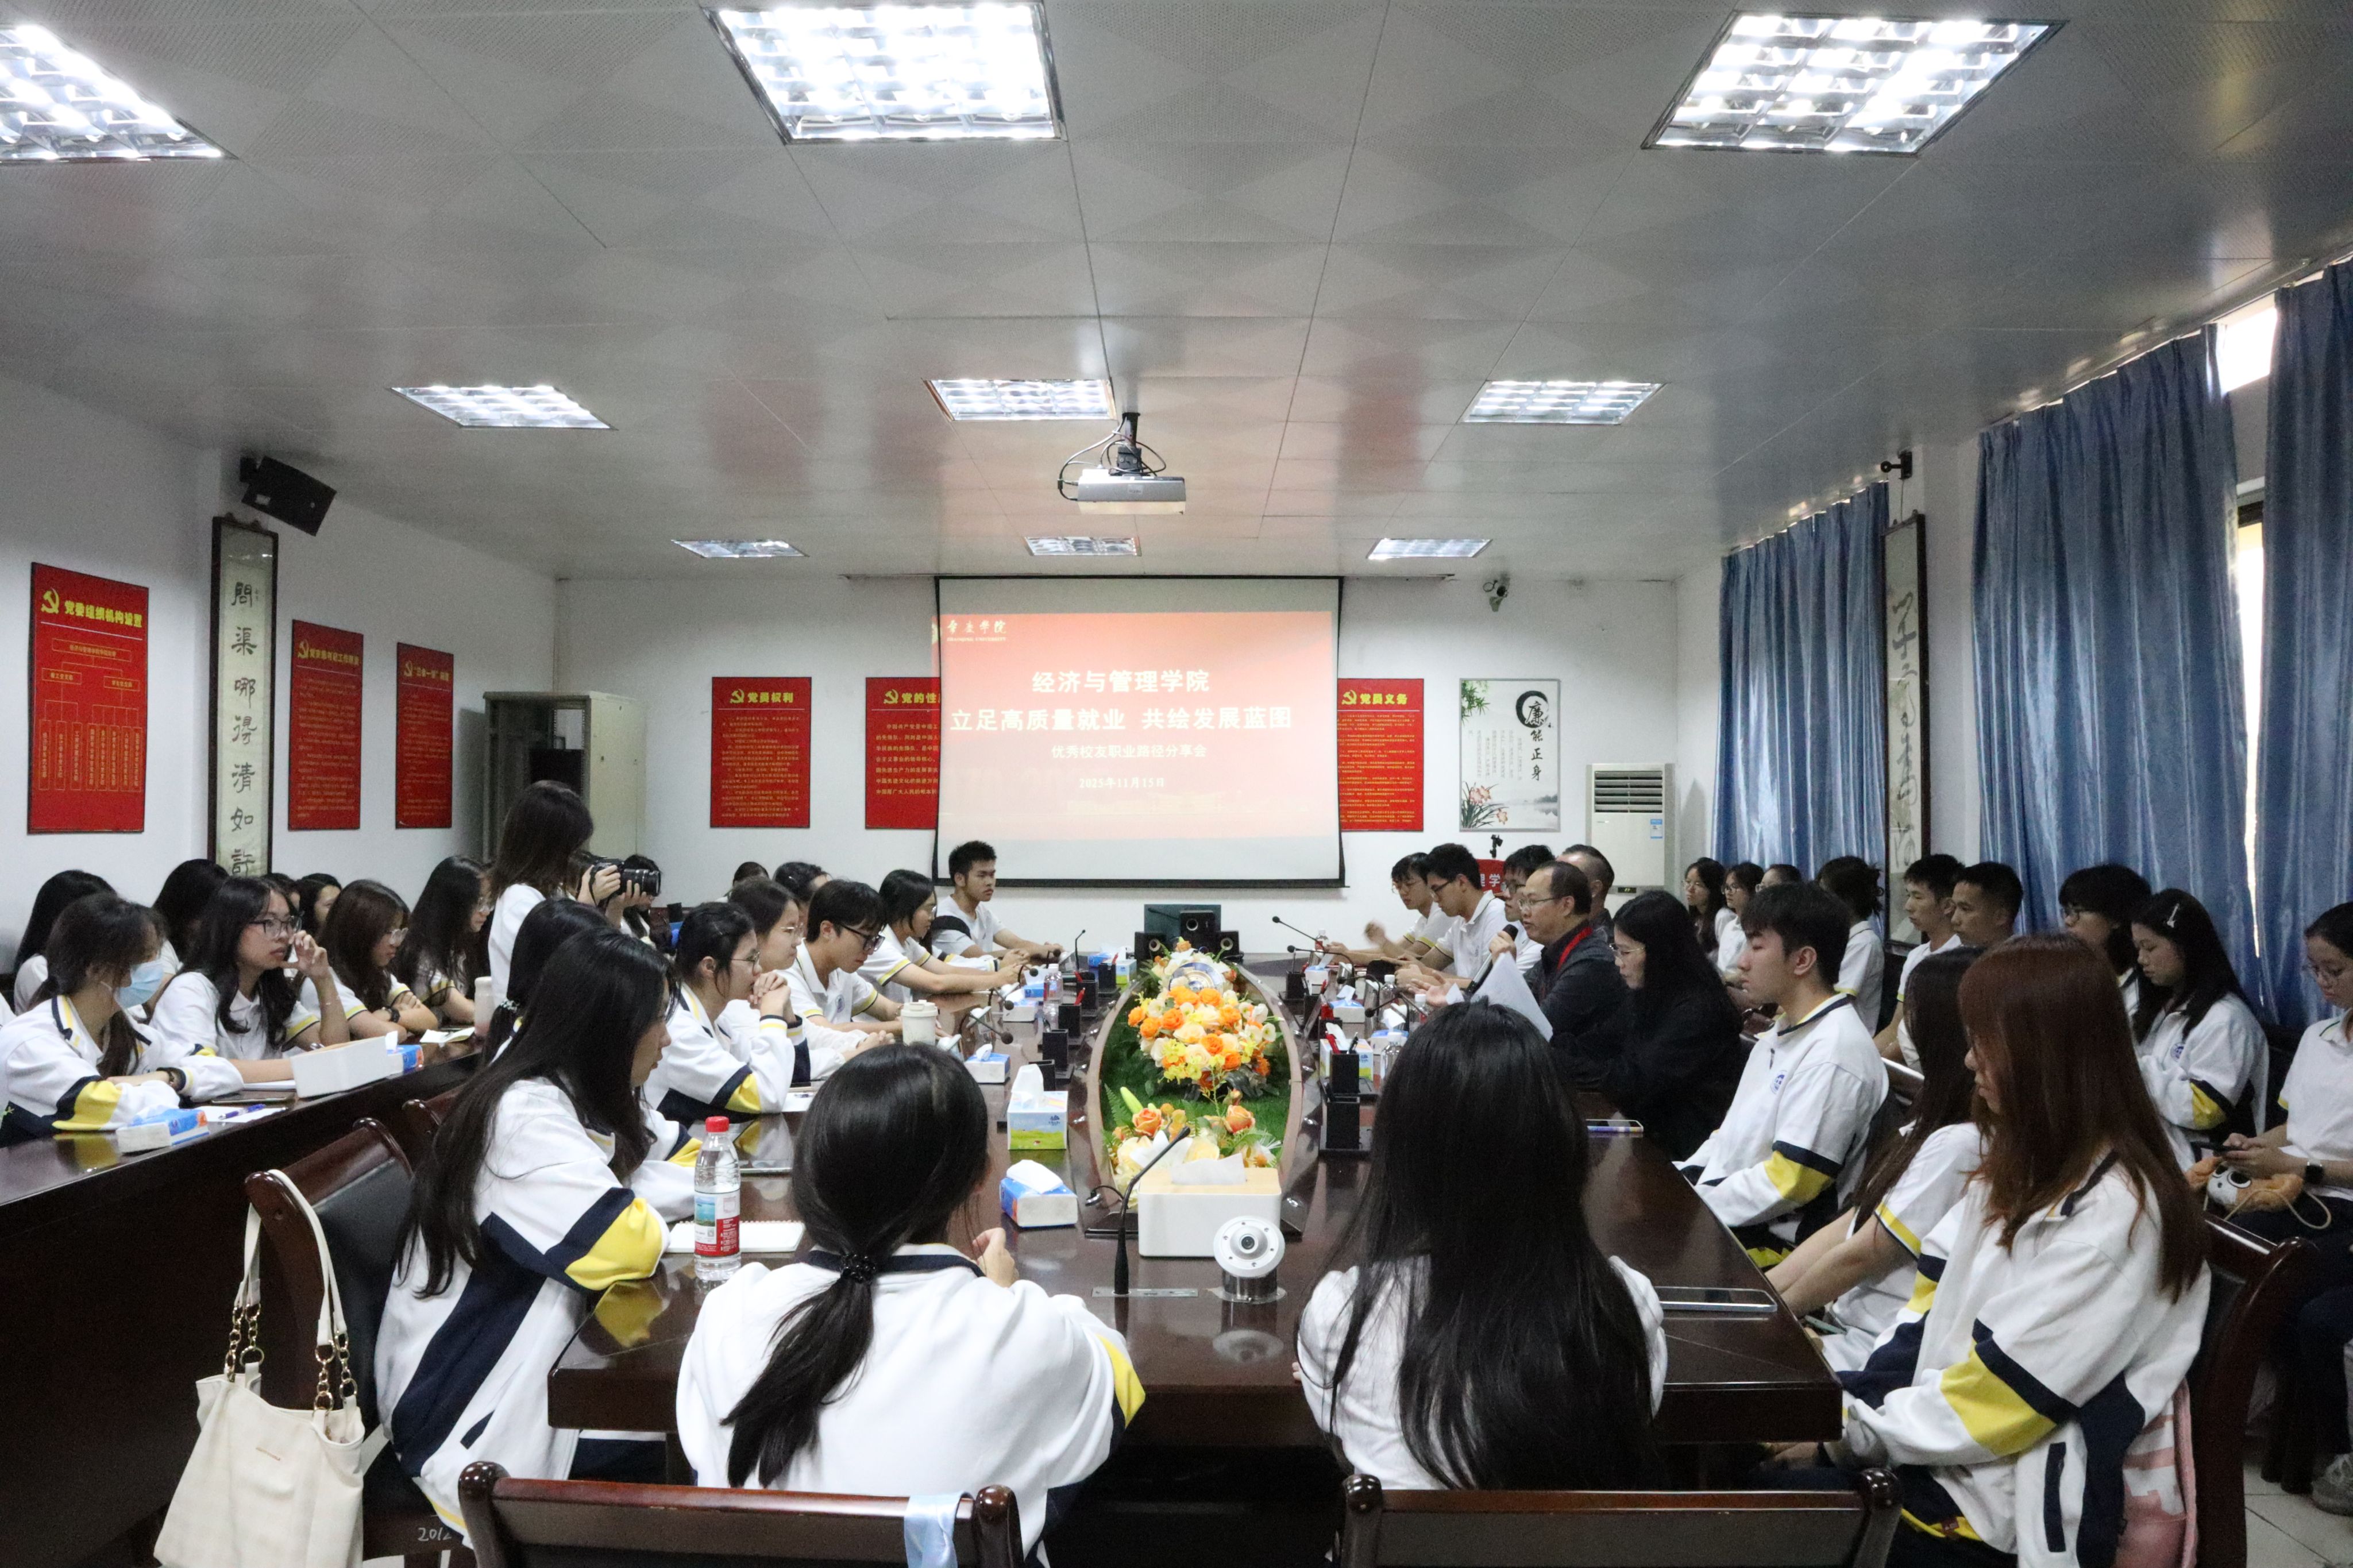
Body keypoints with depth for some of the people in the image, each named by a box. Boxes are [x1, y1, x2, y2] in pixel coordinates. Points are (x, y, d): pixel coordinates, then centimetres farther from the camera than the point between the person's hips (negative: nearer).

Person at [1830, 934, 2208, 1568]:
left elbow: (1998, 1396, -21)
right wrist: (1845, 1402, -4)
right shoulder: (2023, 1168, 10)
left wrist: (1852, 1431, -13)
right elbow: (1935, 1299, 8)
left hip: (2006, 1514, -8)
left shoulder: (2113, 1216, -21)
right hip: (1940, 1457, 8)